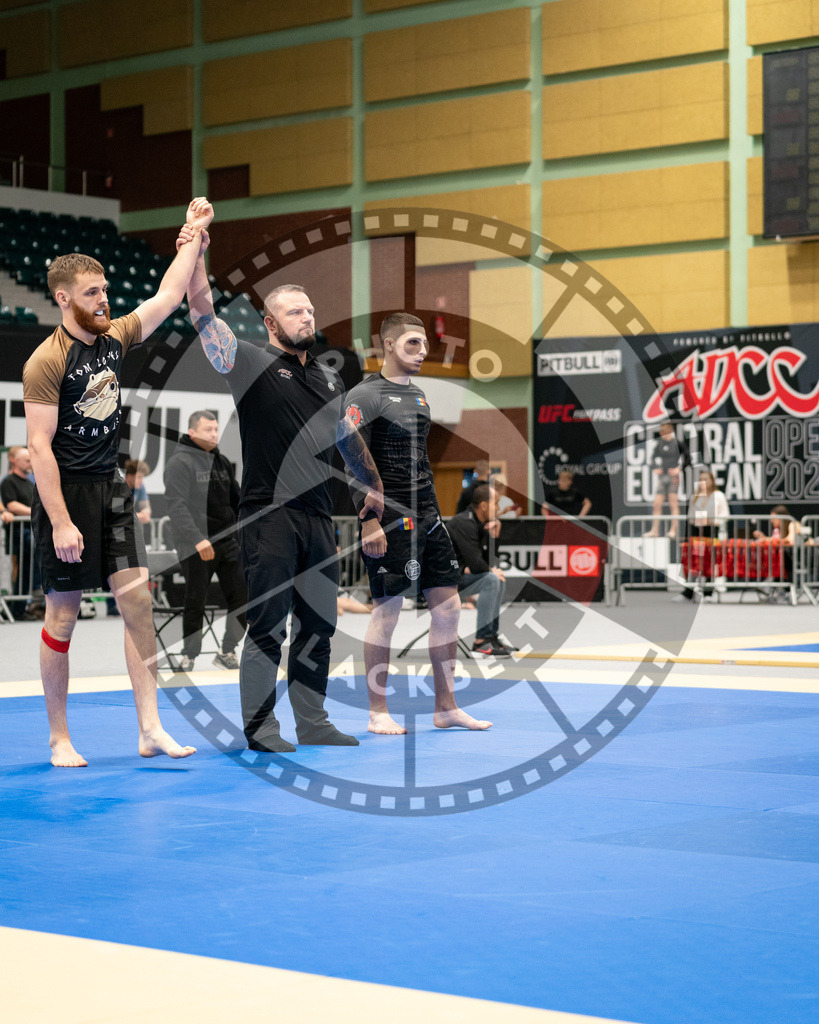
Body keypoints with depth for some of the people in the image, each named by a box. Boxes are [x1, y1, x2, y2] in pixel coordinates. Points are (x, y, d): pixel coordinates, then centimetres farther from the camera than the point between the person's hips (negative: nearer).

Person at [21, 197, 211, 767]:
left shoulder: (115, 339, 6)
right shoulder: (47, 362, -14)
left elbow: (169, 296, 16)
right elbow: (40, 446, -17)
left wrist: (195, 234, 14)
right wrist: (61, 522, -22)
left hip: (111, 489, 7)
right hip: (67, 492, -7)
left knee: (138, 600, 0)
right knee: (63, 614, 0)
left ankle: (151, 730, 1)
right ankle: (60, 739, 11)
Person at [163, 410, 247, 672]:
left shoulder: (221, 461, 13)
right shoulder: (180, 461, -10)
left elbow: (236, 500, 22)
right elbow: (177, 505, -20)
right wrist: (198, 539, -28)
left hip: (227, 541, 7)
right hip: (195, 546, -6)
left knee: (241, 597, 2)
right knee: (195, 602, 0)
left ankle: (227, 653, 13)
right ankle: (188, 657, 14)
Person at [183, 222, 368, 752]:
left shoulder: (330, 377, 16)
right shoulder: (251, 362, -2)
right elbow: (204, 312, -14)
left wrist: (372, 485, 22)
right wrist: (195, 255, -26)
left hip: (319, 516, 6)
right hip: (269, 518, -6)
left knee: (318, 625, 10)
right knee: (268, 625, -4)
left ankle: (313, 723, 19)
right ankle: (260, 727, 4)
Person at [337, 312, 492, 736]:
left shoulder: (418, 395, 17)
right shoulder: (364, 396, -9)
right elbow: (354, 462, -15)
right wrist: (369, 521, -20)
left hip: (427, 517, 8)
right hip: (389, 520, -8)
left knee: (447, 605, 7)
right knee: (386, 610, -4)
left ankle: (445, 707, 15)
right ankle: (378, 713, 5)